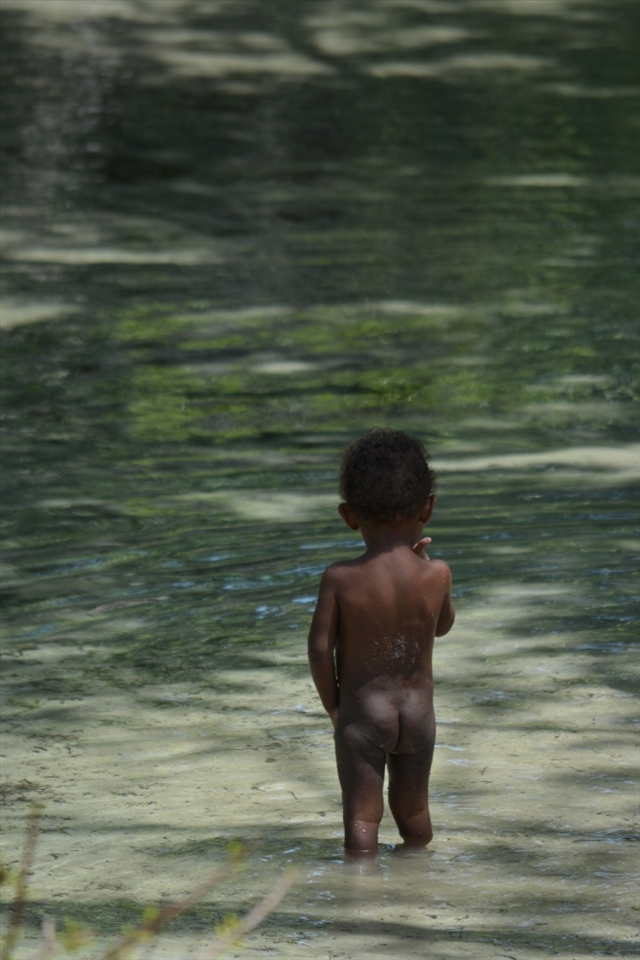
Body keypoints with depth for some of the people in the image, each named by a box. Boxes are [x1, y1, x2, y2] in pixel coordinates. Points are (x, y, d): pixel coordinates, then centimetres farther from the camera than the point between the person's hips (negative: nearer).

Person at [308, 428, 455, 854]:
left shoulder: (339, 579, -13)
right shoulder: (436, 575, -8)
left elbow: (320, 650, -11)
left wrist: (333, 706, 3)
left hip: (361, 711, -3)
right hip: (418, 712, 3)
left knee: (362, 816, 0)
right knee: (413, 809, 19)